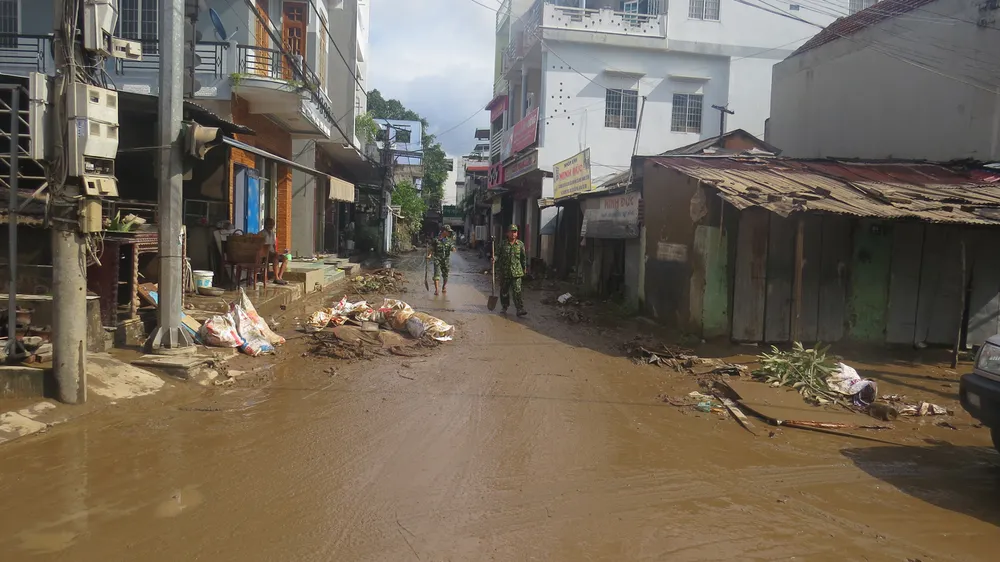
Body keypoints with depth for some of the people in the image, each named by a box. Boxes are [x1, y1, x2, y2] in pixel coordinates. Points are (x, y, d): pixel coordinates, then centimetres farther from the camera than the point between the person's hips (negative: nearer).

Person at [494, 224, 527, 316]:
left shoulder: (520, 244, 4)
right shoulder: (502, 244, 2)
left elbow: (523, 257, 12)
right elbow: (498, 254, 4)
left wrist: (524, 268, 14)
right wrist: (495, 258, -19)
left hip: (516, 272, -1)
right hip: (504, 272, 1)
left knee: (517, 291, -10)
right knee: (504, 291, 11)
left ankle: (520, 309, -11)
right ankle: (504, 307, 29)